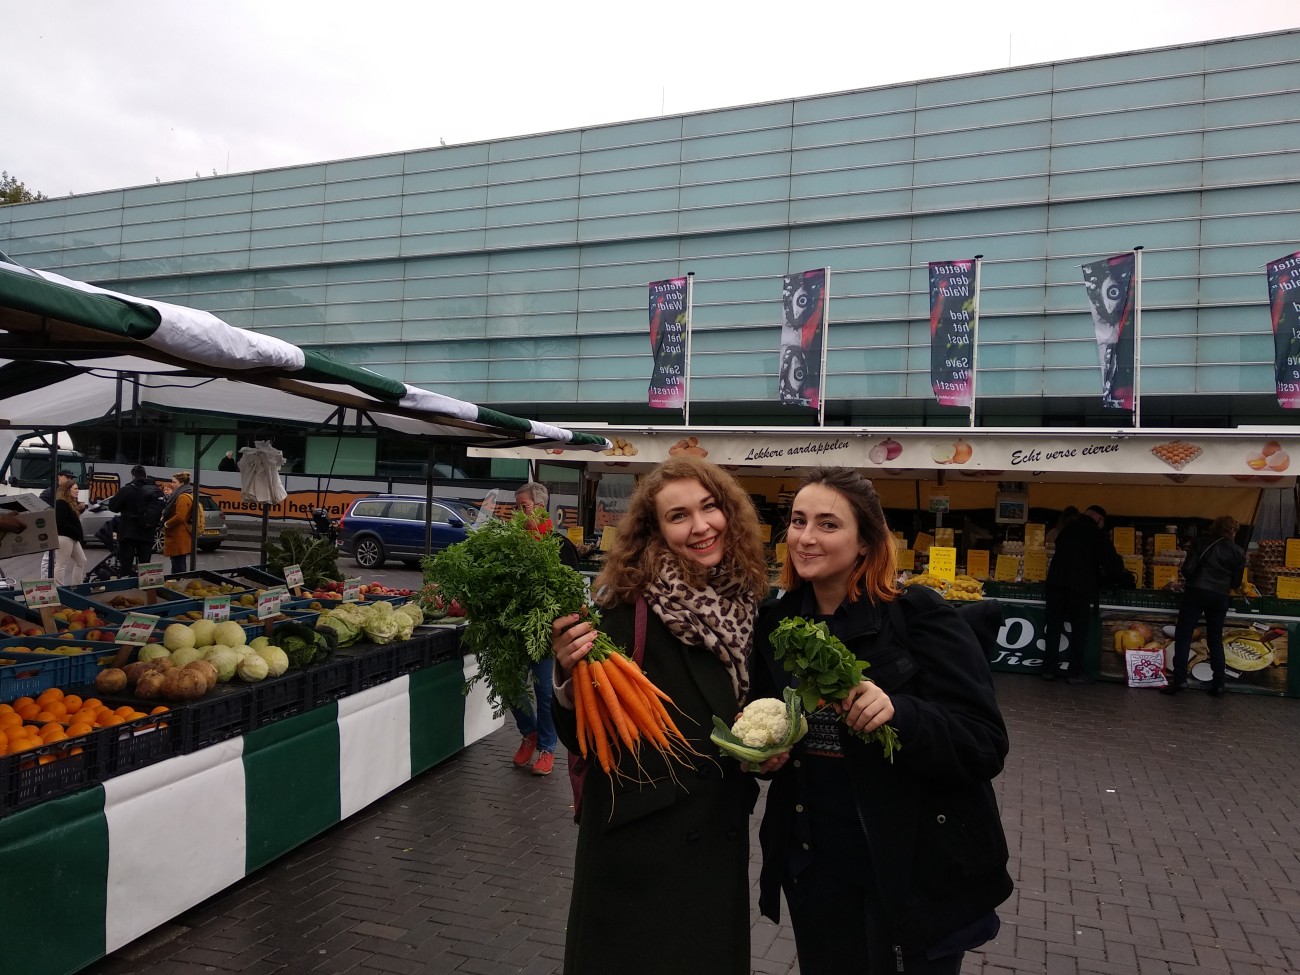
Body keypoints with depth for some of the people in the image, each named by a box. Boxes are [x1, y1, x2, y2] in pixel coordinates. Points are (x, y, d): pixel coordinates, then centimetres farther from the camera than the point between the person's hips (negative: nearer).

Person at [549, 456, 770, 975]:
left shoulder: (745, 601, -1)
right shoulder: (627, 604, -19)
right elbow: (582, 739, -17)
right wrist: (571, 679, -35)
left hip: (721, 833, 6)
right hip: (639, 837, -5)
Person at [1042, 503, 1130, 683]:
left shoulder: (1067, 529, 18)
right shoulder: (1098, 535, 1)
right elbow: (1112, 562, -1)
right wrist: (1126, 579, 15)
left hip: (1056, 582, 5)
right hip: (1081, 585, -4)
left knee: (1053, 627, 8)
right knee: (1079, 630, 4)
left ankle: (1048, 669, 9)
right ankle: (1075, 672, 4)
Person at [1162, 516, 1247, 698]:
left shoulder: (1201, 542, 1)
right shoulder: (1238, 552, 8)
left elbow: (1188, 569, -5)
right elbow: (1236, 581, 11)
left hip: (1197, 592, -3)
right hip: (1220, 597, 3)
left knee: (1183, 636, -1)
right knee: (1215, 640, 13)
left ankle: (1179, 679, -9)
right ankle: (1218, 684, 12)